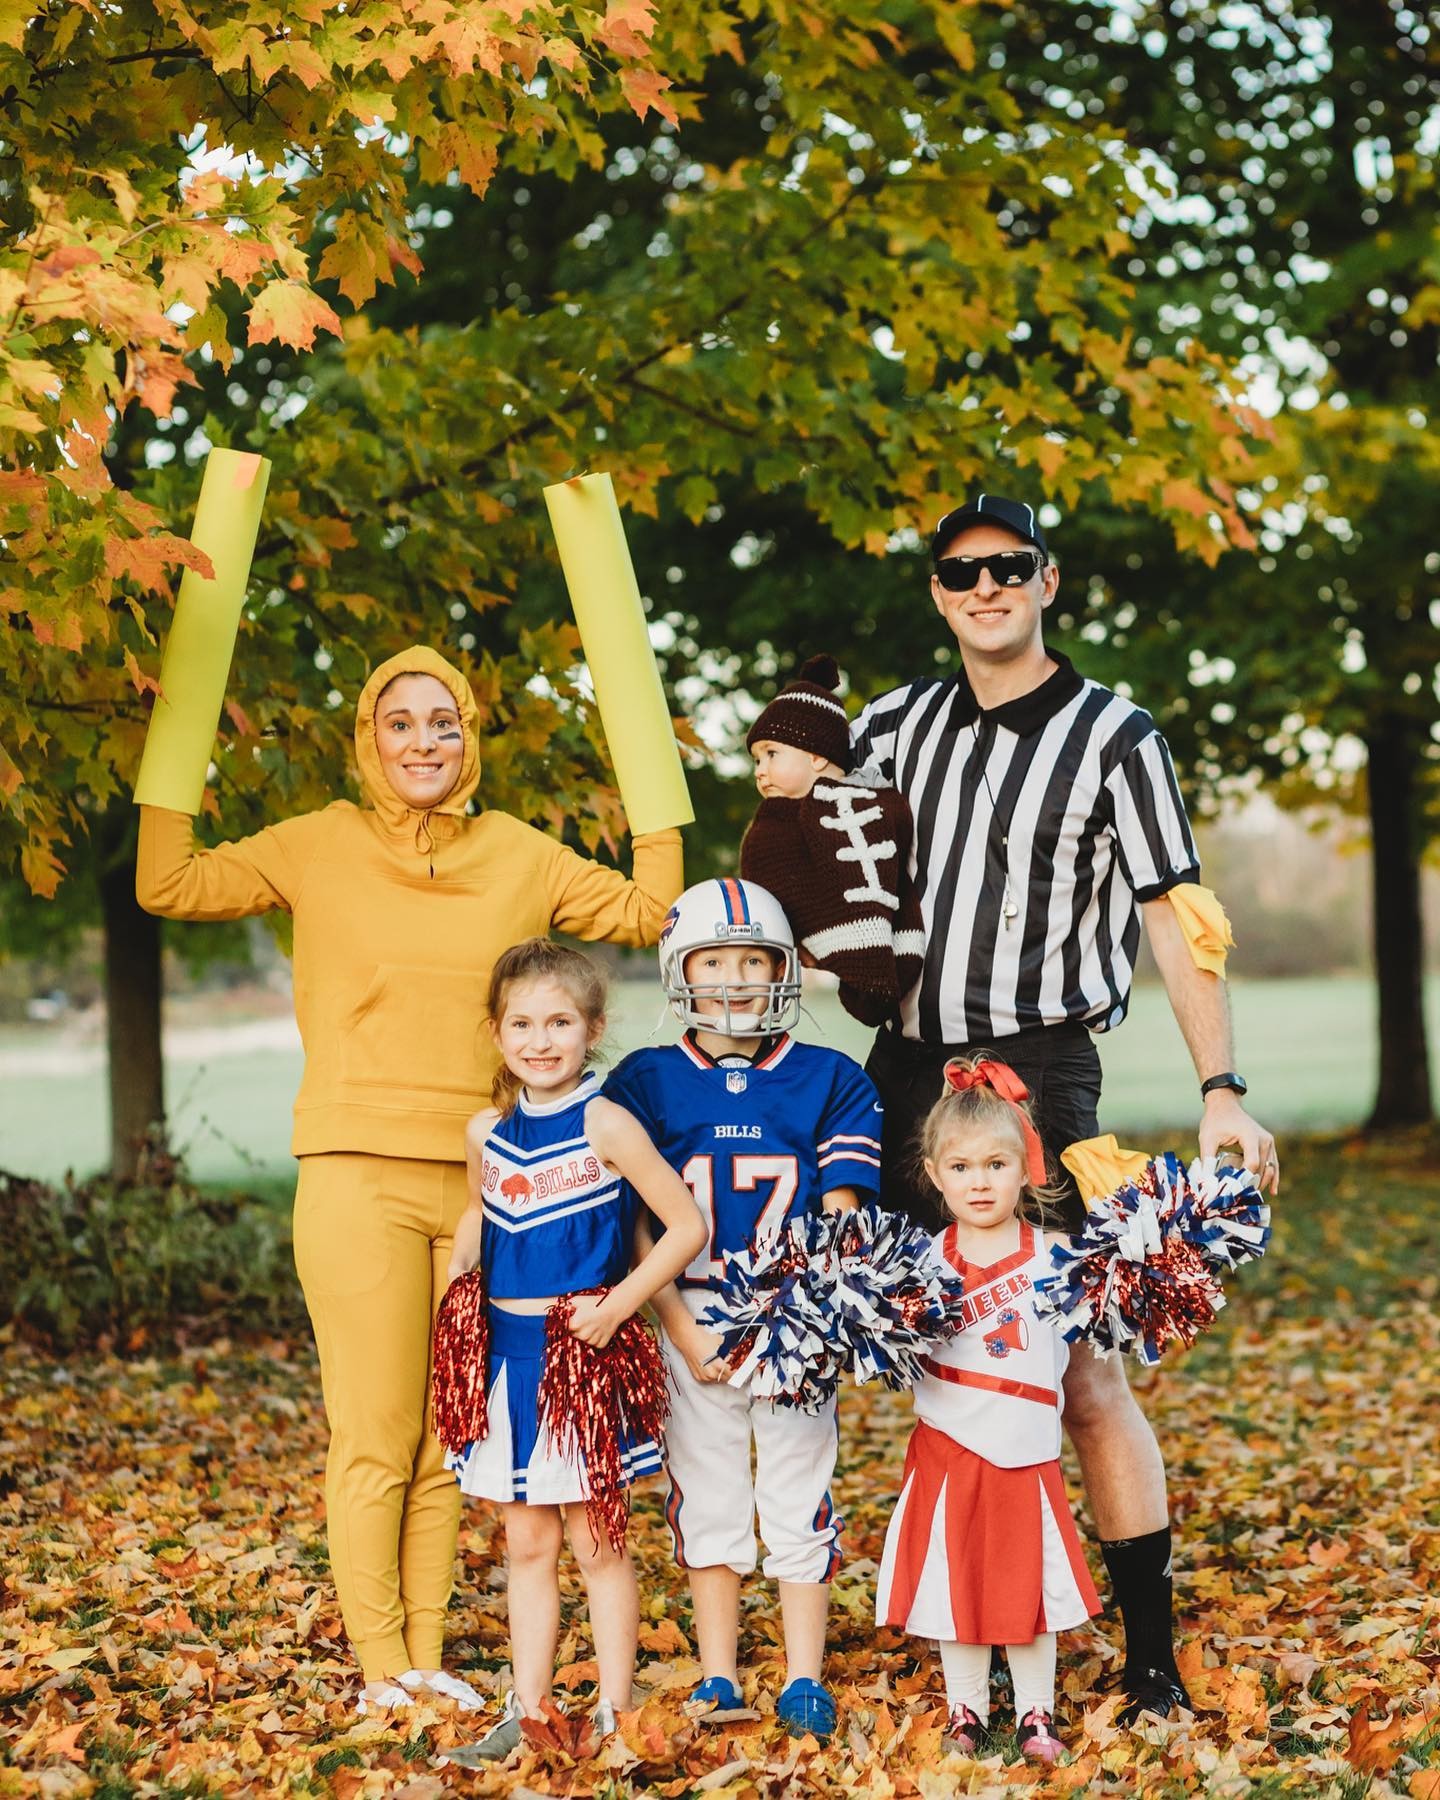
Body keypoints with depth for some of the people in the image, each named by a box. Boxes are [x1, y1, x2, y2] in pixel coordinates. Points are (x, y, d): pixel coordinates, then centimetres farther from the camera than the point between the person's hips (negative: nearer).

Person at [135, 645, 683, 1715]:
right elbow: (170, 885, 3)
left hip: (483, 1184, 3)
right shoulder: (323, 846, 4)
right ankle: (380, 1667, 6)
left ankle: (427, 1658, 17)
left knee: (447, 1440, 9)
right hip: (360, 1176, -3)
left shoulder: (519, 856, 10)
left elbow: (649, 911, 13)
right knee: (375, 1438, -3)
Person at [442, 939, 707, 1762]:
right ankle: (528, 1709, 21)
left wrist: (617, 1305, -16)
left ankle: (614, 1713, 15)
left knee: (595, 1540, 4)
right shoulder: (487, 1131, 5)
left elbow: (687, 1227, -11)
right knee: (527, 1544, 12)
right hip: (509, 1354, 5)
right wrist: (455, 1280, 5)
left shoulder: (605, 1125, -12)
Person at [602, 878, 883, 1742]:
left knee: (799, 1498, 4)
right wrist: (682, 1329, -10)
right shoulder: (646, 1081, 2)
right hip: (690, 1319, 1)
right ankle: (717, 1683, 19)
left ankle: (804, 1681, 14)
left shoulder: (830, 1081, 2)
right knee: (707, 1497, 8)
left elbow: (838, 1217, 0)